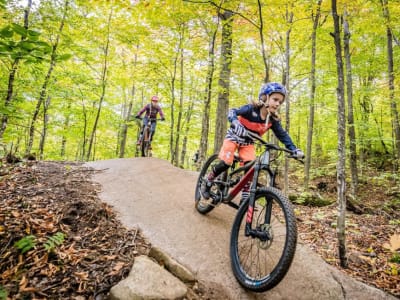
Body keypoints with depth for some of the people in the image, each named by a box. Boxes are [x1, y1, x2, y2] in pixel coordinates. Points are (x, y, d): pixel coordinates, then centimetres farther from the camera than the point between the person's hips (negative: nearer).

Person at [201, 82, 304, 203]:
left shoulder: (273, 120, -13)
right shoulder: (252, 108, -27)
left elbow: (283, 135, -9)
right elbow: (232, 112, -34)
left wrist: (294, 149, -21)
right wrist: (236, 123, -56)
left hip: (248, 142, 4)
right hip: (234, 136, -4)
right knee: (225, 163, -17)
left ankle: (245, 197, -1)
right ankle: (207, 182, 8)